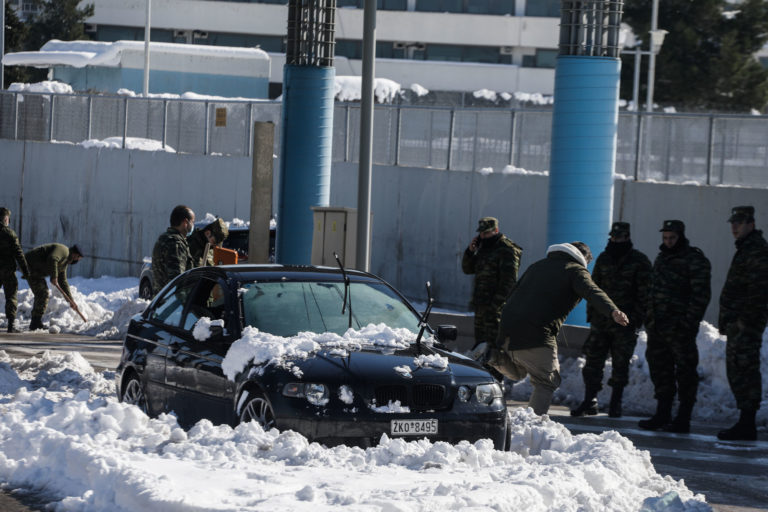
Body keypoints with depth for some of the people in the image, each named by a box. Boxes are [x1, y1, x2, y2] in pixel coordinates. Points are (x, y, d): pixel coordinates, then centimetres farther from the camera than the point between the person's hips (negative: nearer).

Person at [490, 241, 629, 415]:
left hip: (506, 329, 7)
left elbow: (512, 294, 31)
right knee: (546, 382, 5)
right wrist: (613, 311, -31)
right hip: (536, 334, -7)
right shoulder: (576, 270, 6)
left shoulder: (537, 266, 29)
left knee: (517, 374, 29)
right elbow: (592, 292, -15)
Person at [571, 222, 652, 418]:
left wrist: (637, 318, -10)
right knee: (593, 360, 1)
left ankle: (615, 404, 10)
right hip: (600, 321, 4)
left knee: (620, 364, 2)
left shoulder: (639, 261, -3)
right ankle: (590, 401, 7)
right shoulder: (603, 258, 11)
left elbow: (644, 293, -5)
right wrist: (591, 312, 11)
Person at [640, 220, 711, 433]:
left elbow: (701, 295, -12)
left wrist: (690, 322, -18)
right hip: (658, 326, 8)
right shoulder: (661, 259, 18)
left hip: (680, 327, -8)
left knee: (685, 370, -4)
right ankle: (662, 415, 19)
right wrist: (650, 319, 16)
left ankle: (683, 419, -1)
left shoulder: (695, 260, -7)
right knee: (660, 368, 10)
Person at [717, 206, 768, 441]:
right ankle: (745, 424, 18)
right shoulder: (745, 249, 21)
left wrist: (746, 320, -22)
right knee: (737, 371, 14)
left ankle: (746, 425, -12)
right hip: (737, 324, 11)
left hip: (745, 325, -11)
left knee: (744, 371, -11)